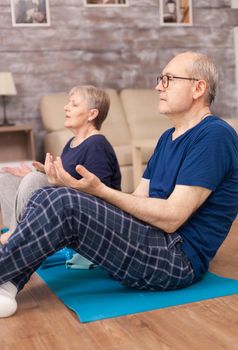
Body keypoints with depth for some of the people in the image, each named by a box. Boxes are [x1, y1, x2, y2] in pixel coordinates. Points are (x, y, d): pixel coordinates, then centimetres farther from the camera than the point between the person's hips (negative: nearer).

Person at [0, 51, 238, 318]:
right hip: (151, 239, 9)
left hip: (179, 258, -9)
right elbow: (139, 198, 12)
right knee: (46, 197, -2)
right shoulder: (168, 137, 18)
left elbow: (172, 217, -19)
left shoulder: (215, 136, -12)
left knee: (65, 203, -25)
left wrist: (100, 190, -18)